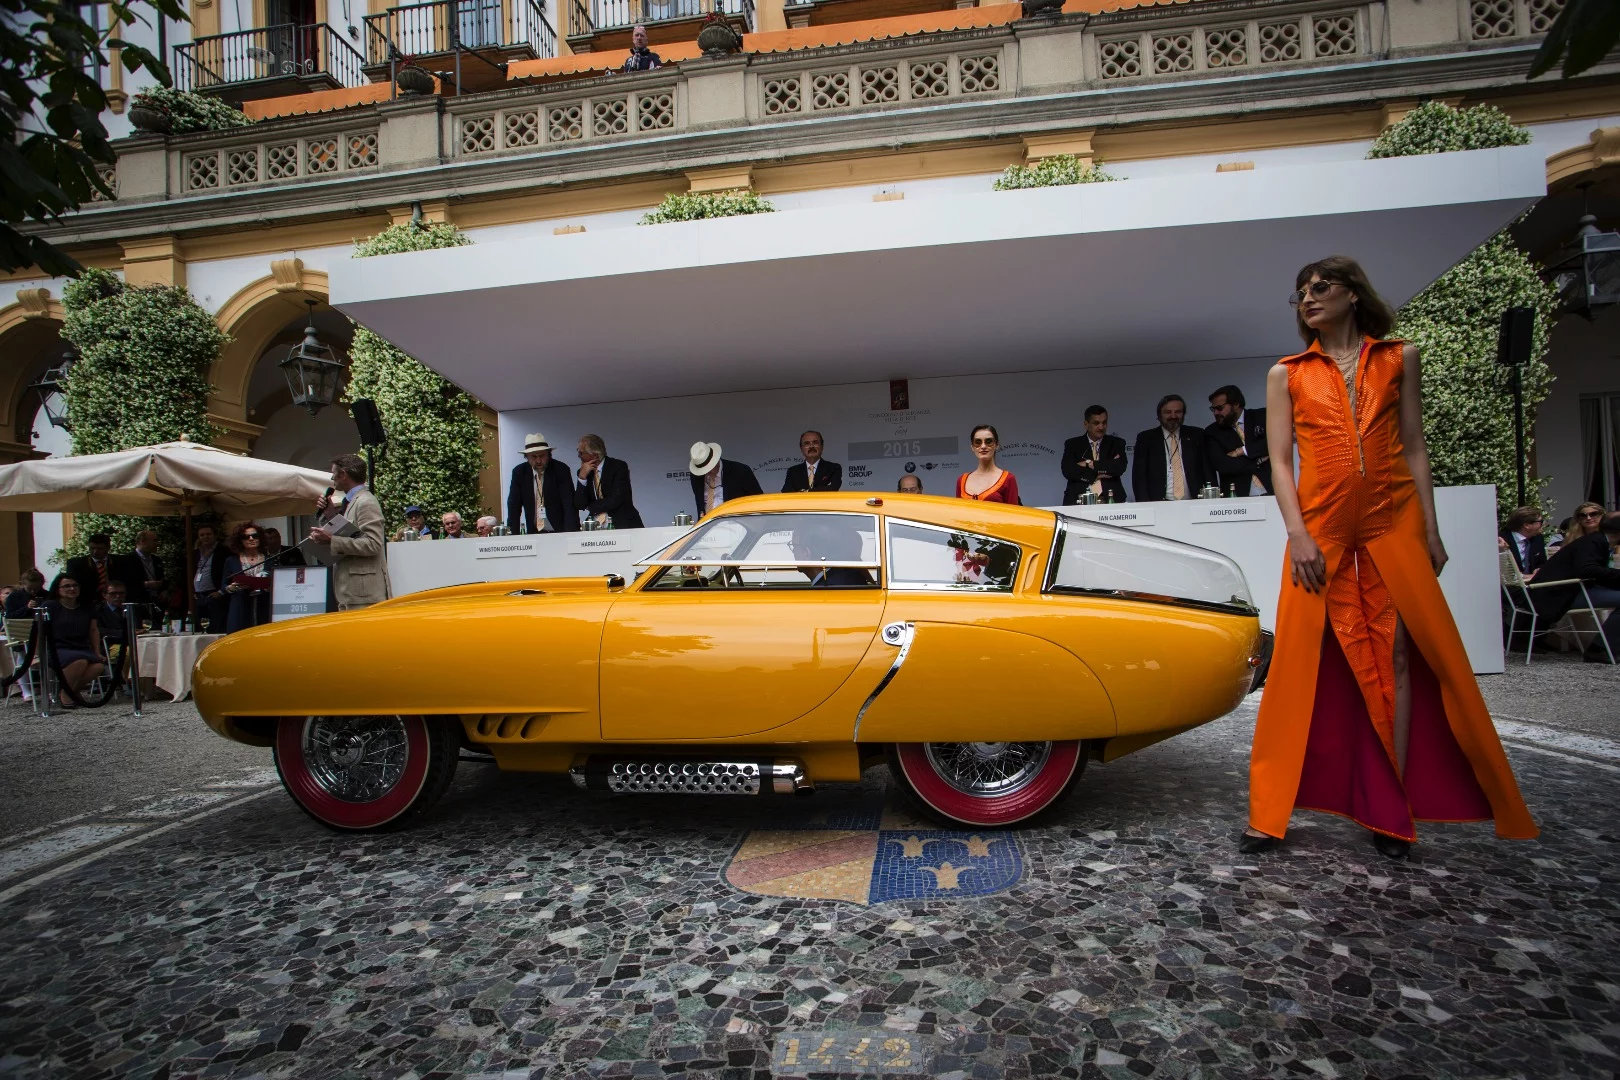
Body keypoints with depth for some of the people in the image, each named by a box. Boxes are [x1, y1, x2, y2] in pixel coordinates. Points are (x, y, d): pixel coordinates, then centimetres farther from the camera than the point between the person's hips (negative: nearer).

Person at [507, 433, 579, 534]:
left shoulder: (560, 470, -6)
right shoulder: (519, 472, 2)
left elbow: (570, 504, -12)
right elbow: (514, 506, 3)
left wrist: (571, 534, -24)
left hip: (560, 531, -1)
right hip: (534, 533, 2)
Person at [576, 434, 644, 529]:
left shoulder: (618, 466, -6)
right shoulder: (586, 471, 8)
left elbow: (617, 499, -16)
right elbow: (580, 505, -1)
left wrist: (591, 507, -3)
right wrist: (582, 477, -11)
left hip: (623, 524, -4)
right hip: (598, 526, 5)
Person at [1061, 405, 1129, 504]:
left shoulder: (1116, 443, 13)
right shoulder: (1072, 444, 11)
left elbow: (1120, 467, -4)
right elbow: (1067, 470, -4)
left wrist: (1090, 464, -6)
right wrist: (1097, 475, -6)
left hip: (1110, 499, 1)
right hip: (1079, 500, -1)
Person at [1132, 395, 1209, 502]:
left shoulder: (1196, 436, 13)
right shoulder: (1146, 438, 8)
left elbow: (1207, 470, 11)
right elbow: (1139, 476, 3)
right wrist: (1146, 507, -9)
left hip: (1192, 504, 2)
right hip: (1158, 505, -2)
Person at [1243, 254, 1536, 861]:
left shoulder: (1399, 360, 12)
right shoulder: (1287, 374, 11)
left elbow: (1414, 449, 10)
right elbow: (1280, 461, 3)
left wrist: (1430, 531, 4)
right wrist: (1297, 535, -9)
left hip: (1393, 521, 1)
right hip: (1319, 526, -1)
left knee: (1399, 654, -2)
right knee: (1300, 660, -4)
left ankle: (1389, 812, 7)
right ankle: (1269, 815, 0)